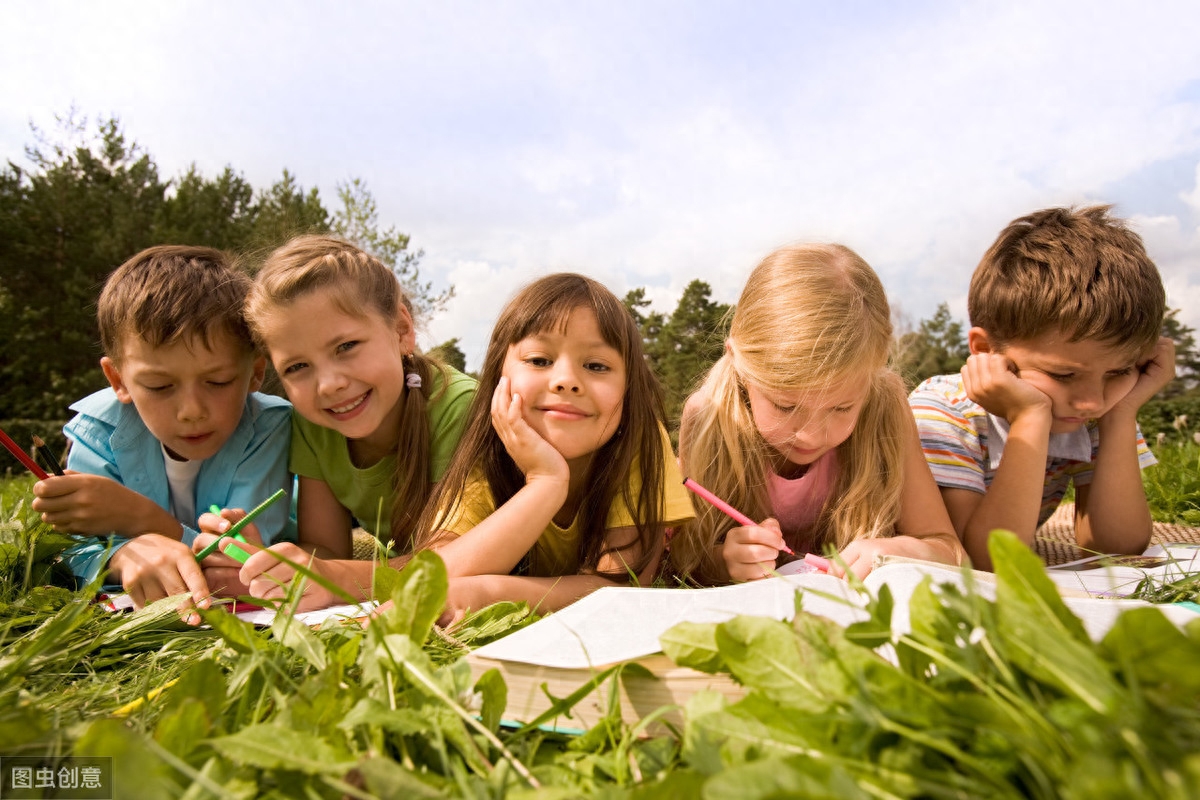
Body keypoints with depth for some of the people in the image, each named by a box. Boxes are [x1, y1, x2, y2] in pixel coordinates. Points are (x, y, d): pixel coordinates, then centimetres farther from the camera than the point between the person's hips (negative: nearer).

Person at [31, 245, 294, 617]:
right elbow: (76, 554, -18)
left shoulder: (268, 428, -24)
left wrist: (137, 518, -35)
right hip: (136, 612, 3)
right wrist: (127, 553, -41)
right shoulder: (101, 428, -15)